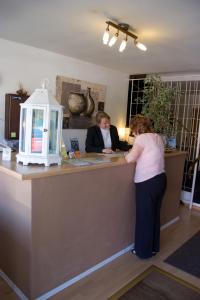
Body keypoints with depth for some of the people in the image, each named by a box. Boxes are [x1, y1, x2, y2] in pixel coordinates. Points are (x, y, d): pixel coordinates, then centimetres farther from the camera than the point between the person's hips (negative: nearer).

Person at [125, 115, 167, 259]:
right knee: (155, 215, 21)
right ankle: (154, 247, 38)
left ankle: (144, 250, 26)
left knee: (144, 217, 9)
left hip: (147, 182, -8)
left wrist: (126, 155, -1)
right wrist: (137, 155, 9)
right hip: (160, 179, 8)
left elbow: (130, 159, -21)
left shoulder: (142, 138, -13)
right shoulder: (158, 137, 10)